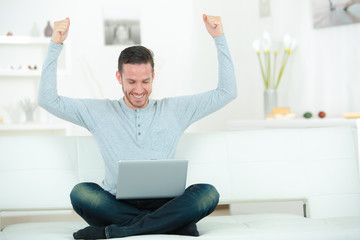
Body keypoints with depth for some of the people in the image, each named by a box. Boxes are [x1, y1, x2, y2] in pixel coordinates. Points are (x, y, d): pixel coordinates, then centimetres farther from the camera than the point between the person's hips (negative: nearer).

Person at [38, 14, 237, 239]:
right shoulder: (99, 111, 10)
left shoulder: (175, 110, 11)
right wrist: (56, 45, 1)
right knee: (81, 192, -33)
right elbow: (48, 99, 6)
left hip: (163, 204, 0)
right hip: (116, 205, 0)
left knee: (208, 193, -30)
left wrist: (219, 38, 5)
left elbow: (227, 91, 11)